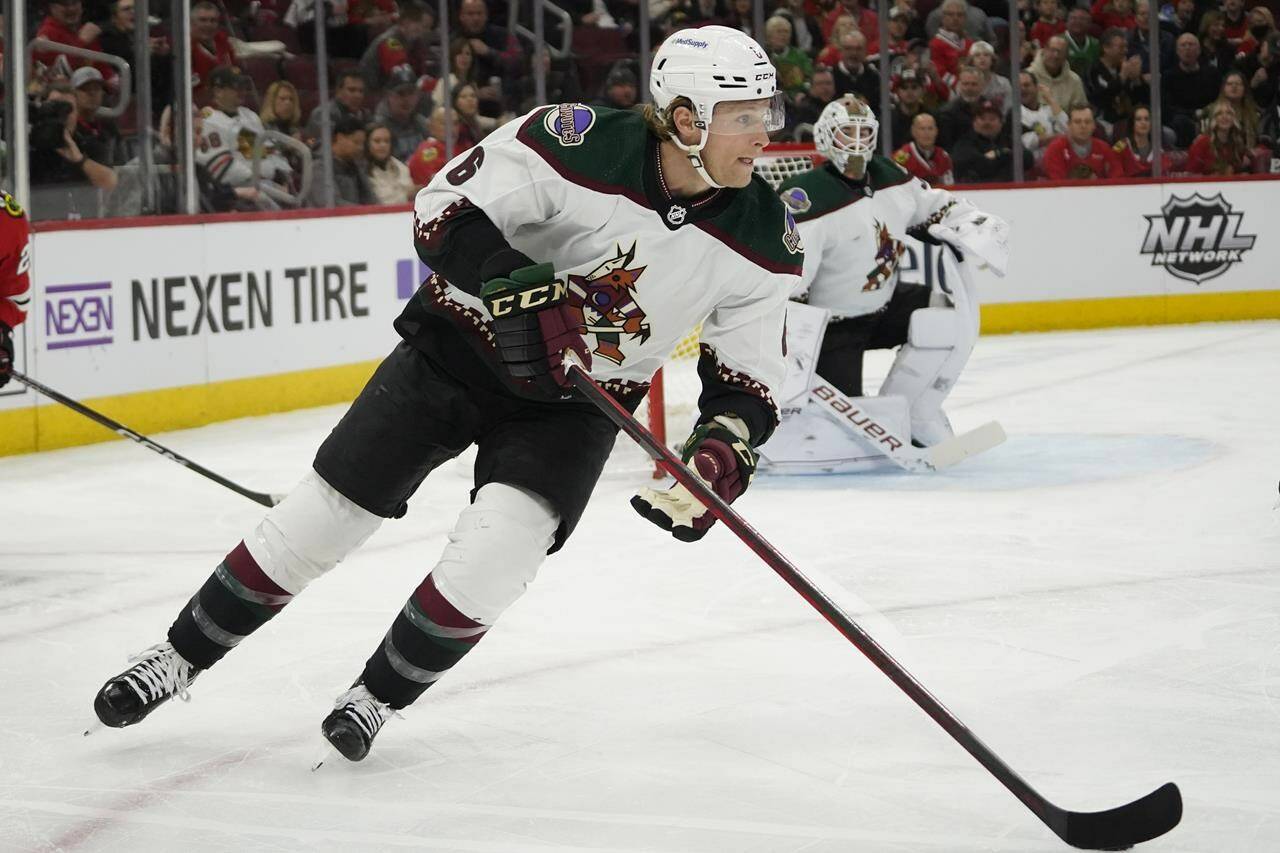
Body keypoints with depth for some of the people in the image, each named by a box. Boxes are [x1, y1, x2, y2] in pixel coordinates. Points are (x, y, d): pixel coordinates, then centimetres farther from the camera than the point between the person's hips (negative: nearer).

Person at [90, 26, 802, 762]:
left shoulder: (764, 239, -16)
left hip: (573, 405, 2)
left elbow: (751, 380, -6)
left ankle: (379, 697, 5)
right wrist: (510, 282, -37)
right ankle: (179, 660, 20)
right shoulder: (579, 143, -26)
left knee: (495, 552, -21)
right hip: (461, 348, -2)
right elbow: (445, 209, -21)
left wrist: (720, 458, -24)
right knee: (318, 520, 0)